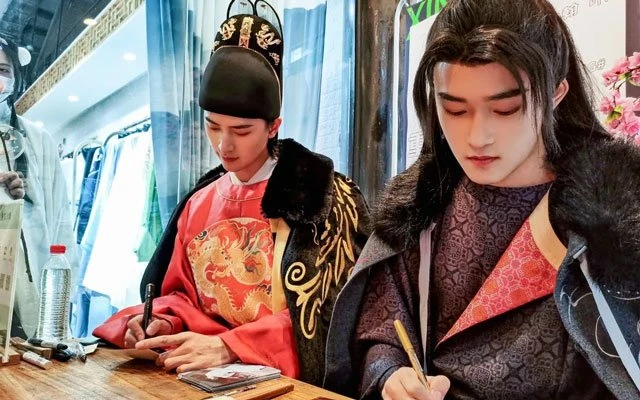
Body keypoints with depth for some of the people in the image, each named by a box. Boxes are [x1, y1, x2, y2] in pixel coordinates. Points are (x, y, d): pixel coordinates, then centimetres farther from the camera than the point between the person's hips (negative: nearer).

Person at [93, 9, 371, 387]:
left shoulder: (323, 196, -8)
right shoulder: (200, 201, 8)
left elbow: (324, 312, -13)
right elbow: (183, 292, 15)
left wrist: (228, 346, -20)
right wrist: (164, 323, -7)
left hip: (279, 373, -5)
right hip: (204, 367, 6)